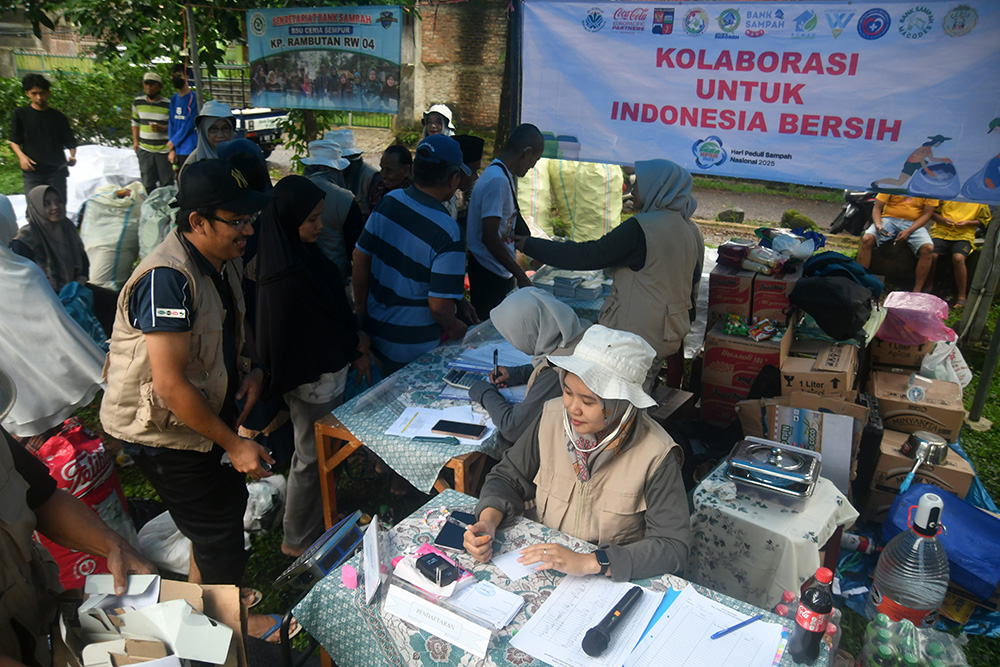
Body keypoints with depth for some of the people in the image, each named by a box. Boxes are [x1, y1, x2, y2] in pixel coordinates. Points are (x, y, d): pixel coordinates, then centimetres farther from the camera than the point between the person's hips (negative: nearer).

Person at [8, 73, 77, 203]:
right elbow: (14, 141, 10)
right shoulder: (20, 114, 9)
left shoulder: (58, 118, 11)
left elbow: (70, 142, 14)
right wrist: (21, 155, -10)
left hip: (56, 171, 1)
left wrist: (72, 156, -8)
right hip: (32, 172, -1)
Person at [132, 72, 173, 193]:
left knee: (166, 183, 1)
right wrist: (135, 141, 9)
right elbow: (135, 122, 19)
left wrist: (161, 128, -19)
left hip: (164, 150, -3)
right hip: (144, 149, 3)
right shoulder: (138, 102, 8)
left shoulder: (168, 104, -5)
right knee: (148, 184, 5)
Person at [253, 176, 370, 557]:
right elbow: (317, 334, -22)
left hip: (327, 371, 9)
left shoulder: (302, 253, 2)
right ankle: (299, 540, 29)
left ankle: (318, 521, 43)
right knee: (311, 457, 8)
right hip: (312, 379, -9)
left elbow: (332, 307, 8)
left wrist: (354, 348, 1)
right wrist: (357, 344, -6)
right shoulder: (288, 275, -28)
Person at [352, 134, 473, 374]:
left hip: (374, 329, 6)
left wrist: (361, 309, 13)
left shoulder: (389, 200, -6)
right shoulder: (447, 231, -24)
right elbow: (439, 306, -25)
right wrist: (455, 328, -4)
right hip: (411, 351, -5)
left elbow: (361, 258, 2)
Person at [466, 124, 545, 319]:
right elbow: (490, 237, -25)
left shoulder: (503, 176, 11)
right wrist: (521, 276, -22)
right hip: (490, 275, -10)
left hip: (501, 273, 10)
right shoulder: (497, 180, -21)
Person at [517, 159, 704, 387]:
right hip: (668, 338, 9)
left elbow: (588, 255, -18)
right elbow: (693, 281, 16)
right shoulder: (691, 231, 8)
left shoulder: (641, 227, -18)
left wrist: (530, 245, -12)